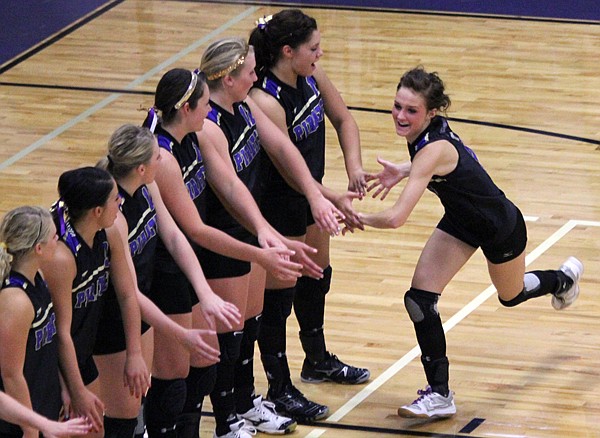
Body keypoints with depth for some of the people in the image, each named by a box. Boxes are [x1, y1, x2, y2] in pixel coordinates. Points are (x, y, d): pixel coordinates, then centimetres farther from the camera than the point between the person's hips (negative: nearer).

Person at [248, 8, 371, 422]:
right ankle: (280, 390, 18)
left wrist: (354, 166, -9)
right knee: (278, 294, 4)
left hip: (309, 196, 9)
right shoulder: (265, 101, -32)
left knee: (316, 278, 25)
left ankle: (318, 360, 46)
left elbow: (343, 118, 6)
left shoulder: (311, 76, -9)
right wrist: (337, 204, -24)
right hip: (277, 207, -9)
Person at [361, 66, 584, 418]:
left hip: (500, 228, -7)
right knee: (420, 300, -8)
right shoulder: (431, 130, -17)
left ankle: (565, 279, 59)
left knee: (512, 295, 25)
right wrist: (402, 171, -6)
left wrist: (358, 217, -28)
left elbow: (396, 218, -47)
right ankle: (440, 395, 3)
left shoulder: (433, 150, -41)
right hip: (461, 221, 7)